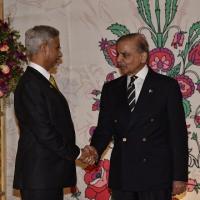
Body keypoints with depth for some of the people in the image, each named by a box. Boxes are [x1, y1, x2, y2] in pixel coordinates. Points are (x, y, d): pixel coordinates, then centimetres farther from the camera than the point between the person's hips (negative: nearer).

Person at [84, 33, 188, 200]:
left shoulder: (167, 86, -1)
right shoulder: (111, 89, 11)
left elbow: (178, 133, -3)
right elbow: (104, 128, 8)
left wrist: (179, 177, -6)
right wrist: (95, 149, -14)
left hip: (156, 176, -3)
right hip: (121, 177, 4)